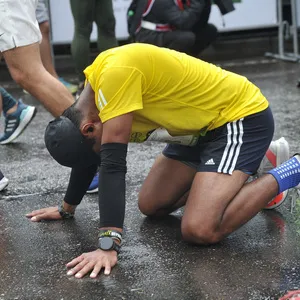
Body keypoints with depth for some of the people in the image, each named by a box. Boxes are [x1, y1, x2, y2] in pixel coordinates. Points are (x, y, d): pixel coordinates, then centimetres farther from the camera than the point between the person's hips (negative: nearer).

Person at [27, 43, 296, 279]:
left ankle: (287, 174, -2)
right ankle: (252, 160, 23)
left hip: (242, 116, -10)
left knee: (200, 230, -23)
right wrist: (67, 209, 27)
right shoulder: (97, 81, 1)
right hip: (205, 123, 10)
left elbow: (112, 163, -34)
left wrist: (108, 245, -35)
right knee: (151, 206, 13)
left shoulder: (115, 73, -29)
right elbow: (90, 154, 17)